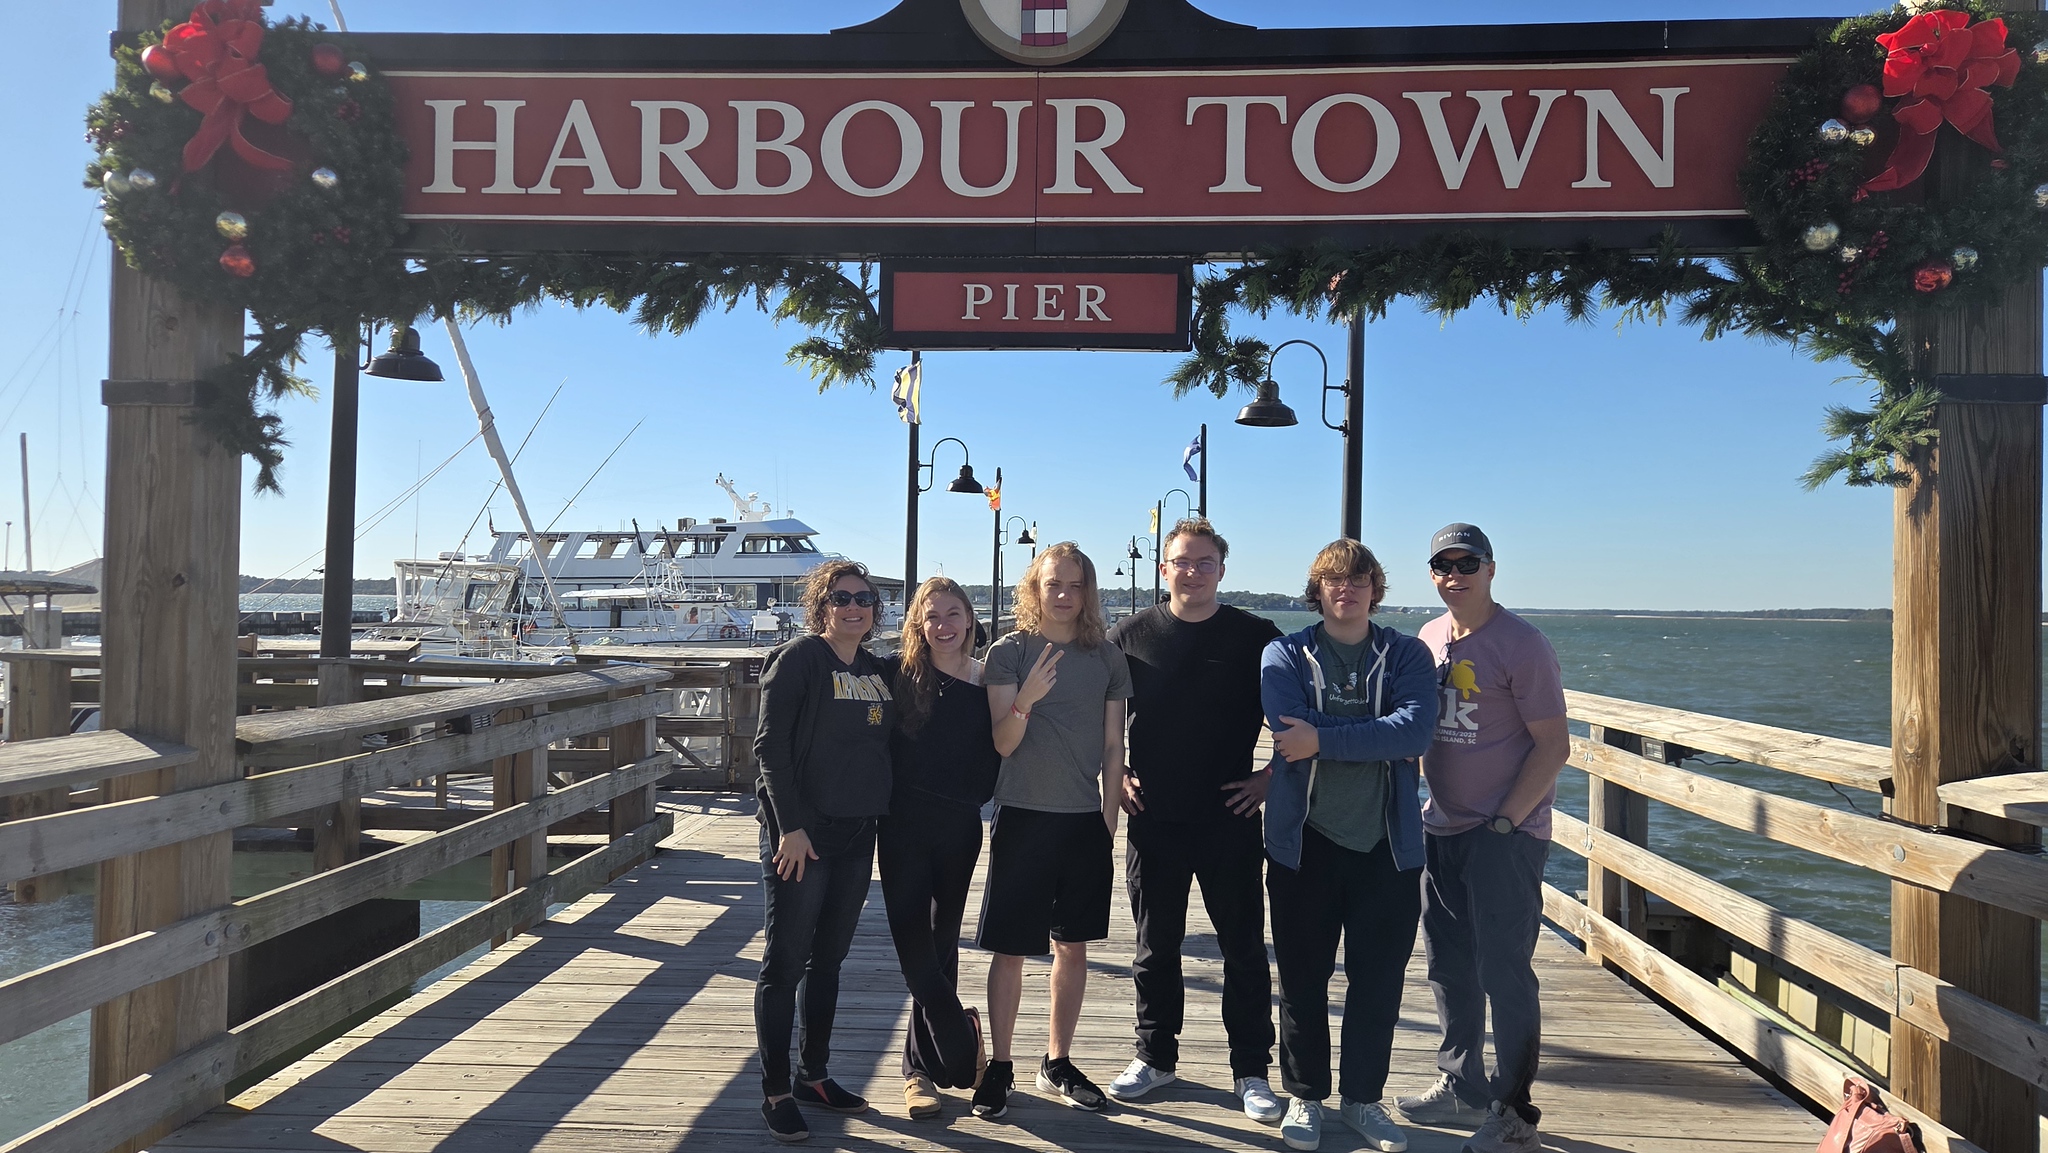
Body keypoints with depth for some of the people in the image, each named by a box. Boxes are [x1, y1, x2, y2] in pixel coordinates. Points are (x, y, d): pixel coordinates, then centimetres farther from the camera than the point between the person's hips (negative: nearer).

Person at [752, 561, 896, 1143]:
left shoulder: (879, 672, 11)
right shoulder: (798, 659, -8)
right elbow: (770, 745, -14)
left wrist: (881, 827, 11)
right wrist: (790, 827, -18)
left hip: (856, 833, 7)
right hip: (801, 832, -6)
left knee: (828, 960, 16)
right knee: (785, 962, 1)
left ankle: (814, 1074, 29)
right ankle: (776, 1093, 10)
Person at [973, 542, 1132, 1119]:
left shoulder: (1106, 657, 4)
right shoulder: (1009, 651, -4)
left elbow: (1113, 747, 8)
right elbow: (1003, 743, -10)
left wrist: (1109, 818, 6)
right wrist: (1026, 698, -28)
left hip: (1086, 821, 3)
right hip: (1023, 817, -3)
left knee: (1073, 947, 12)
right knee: (1010, 949, 2)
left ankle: (1057, 1063, 27)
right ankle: (999, 1067, 17)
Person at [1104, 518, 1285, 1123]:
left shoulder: (1256, 636, -1)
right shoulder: (1132, 635, 1)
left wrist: (1273, 775, -1)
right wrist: (1115, 774, 3)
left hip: (1231, 819, -1)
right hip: (1153, 819, 1)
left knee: (1244, 948, 6)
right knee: (1155, 948, 12)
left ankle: (1250, 1071, 19)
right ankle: (1155, 1056, 28)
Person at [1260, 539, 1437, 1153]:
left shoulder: (1408, 655, 3)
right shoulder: (1284, 655, 2)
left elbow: (1416, 729, -15)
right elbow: (1291, 733, -15)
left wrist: (1324, 740, -19)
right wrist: (1378, 739, -14)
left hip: (1387, 843, 1)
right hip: (1305, 841, -1)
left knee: (1380, 980, 10)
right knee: (1302, 977, 9)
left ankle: (1363, 1097, 28)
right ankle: (1304, 1096, 26)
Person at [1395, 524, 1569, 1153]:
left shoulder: (1521, 644, -11)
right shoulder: (1429, 638, 9)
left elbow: (1553, 745, -13)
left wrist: (1504, 821, -16)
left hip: (1507, 834, -7)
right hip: (1441, 828, 7)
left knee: (1504, 972, -1)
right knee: (1449, 966, 15)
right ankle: (1461, 1085, 31)